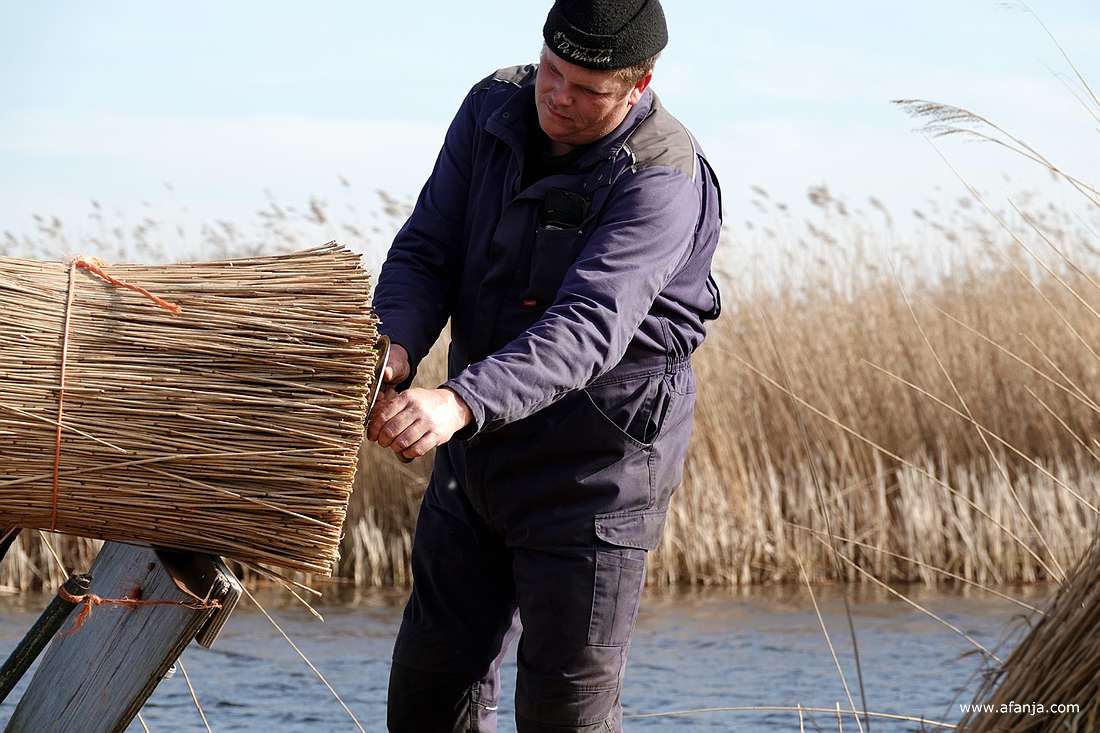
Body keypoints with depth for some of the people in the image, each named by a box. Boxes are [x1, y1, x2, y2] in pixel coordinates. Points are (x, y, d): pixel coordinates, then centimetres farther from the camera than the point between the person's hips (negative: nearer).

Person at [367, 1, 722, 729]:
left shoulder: (663, 179, -23)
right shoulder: (493, 109, -3)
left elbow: (588, 328, -35)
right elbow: (426, 251, -3)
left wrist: (460, 403, -49)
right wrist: (396, 348, -25)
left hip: (596, 458, -7)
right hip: (480, 445, 7)